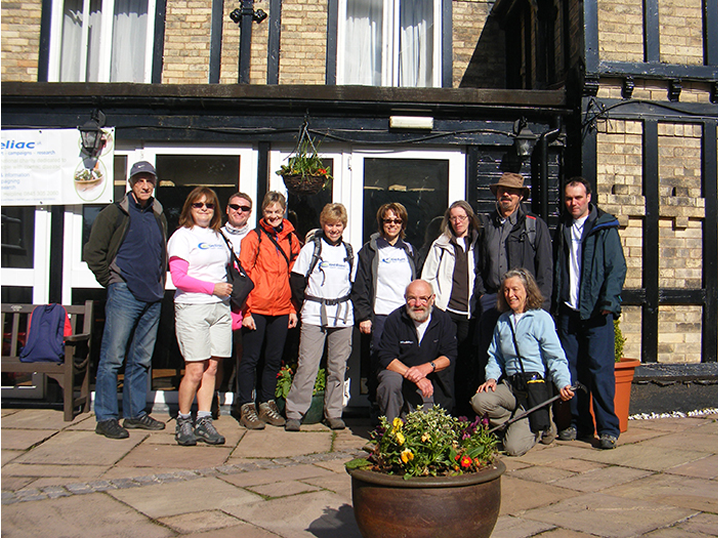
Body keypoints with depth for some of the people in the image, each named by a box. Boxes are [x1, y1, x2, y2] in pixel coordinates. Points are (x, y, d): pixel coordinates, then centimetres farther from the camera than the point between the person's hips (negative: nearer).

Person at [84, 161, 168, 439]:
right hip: (124, 293, -6)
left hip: (153, 298, 6)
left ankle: (135, 413, 20)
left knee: (142, 359, 11)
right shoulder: (115, 213, -1)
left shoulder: (158, 216, 16)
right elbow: (93, 252, -3)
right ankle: (106, 418, 1)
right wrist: (111, 280, -2)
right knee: (112, 357, -5)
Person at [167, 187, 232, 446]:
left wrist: (232, 287, 8)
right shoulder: (182, 236, -1)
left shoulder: (218, 236, 18)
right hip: (192, 308, -6)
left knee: (212, 368, 4)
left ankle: (204, 421, 11)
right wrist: (213, 287, -13)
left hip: (220, 308, 6)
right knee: (195, 371, -6)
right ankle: (183, 422, 10)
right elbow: (178, 278, -10)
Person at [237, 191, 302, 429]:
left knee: (274, 360, 11)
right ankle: (246, 408, 12)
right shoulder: (254, 237, -2)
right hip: (256, 309, -4)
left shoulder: (291, 238, 10)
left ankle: (267, 405, 23)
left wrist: (293, 308, 9)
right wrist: (246, 310, -10)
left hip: (281, 309, 4)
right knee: (250, 359, 3)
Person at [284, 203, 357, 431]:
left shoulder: (349, 252, 12)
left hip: (343, 318, 3)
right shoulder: (311, 248, 2)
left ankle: (334, 413, 17)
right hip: (314, 316, -3)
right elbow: (296, 280, 2)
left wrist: (348, 306, 10)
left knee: (338, 367, 7)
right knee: (307, 366, -7)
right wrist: (305, 303, 0)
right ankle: (293, 413, 2)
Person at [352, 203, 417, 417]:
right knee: (378, 366, -1)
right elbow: (360, 286, 1)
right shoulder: (370, 250, 6)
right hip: (379, 316, -3)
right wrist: (363, 316, -7)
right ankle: (377, 412, 10)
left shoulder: (409, 251, 18)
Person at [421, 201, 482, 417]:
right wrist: (435, 303, 0)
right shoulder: (440, 245, 11)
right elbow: (428, 277, 10)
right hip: (445, 311, -1)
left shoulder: (478, 245, 12)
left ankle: (465, 412, 8)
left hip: (469, 314, 1)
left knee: (468, 362, 0)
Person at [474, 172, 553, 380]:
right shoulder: (485, 224, 16)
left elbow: (545, 269, 3)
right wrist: (481, 292, 7)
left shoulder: (536, 225, 7)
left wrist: (540, 305, -5)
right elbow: (477, 263, 20)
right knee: (486, 356, 3)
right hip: (490, 299, 3)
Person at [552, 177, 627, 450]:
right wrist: (555, 302, 10)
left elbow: (617, 267, -4)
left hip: (597, 312, -4)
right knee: (571, 368, 4)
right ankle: (578, 423, 15)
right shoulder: (562, 230, 15)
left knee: (600, 368, -7)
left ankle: (608, 428, 1)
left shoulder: (605, 227, 1)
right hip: (569, 311, 5)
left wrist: (609, 302, -14)